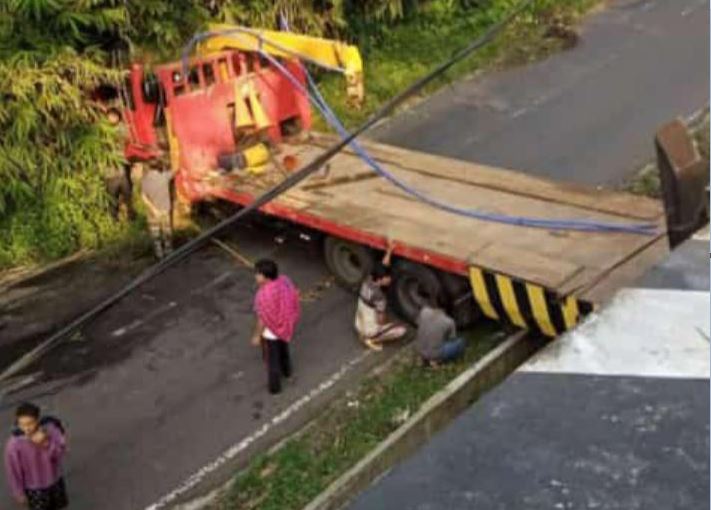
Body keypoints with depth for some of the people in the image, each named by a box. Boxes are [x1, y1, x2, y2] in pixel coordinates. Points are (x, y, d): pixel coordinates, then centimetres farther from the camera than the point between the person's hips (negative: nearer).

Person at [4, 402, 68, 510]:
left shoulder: (50, 428, -26)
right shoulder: (14, 444, -30)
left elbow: (60, 453, -27)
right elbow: (13, 471, -17)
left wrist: (46, 443, -45)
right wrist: (19, 494, -7)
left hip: (54, 480, 3)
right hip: (34, 487, -3)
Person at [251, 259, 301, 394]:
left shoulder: (264, 295, -36)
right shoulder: (284, 281, -15)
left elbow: (262, 319, -25)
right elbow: (293, 301, 0)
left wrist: (257, 336, -10)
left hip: (271, 332, -7)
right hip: (285, 326, 7)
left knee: (272, 359, 18)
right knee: (283, 349, 34)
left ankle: (275, 386, 37)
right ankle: (286, 371, 59)